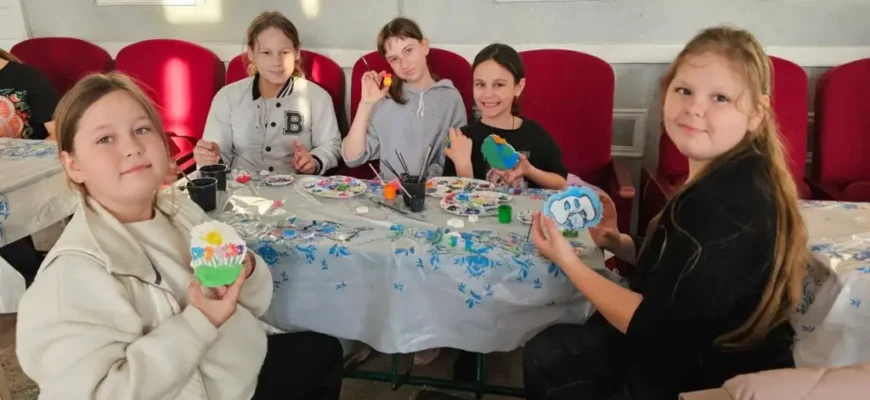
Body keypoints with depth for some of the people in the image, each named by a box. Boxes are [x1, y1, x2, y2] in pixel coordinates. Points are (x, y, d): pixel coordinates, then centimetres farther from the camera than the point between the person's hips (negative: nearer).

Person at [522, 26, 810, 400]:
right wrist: (618, 243, -1)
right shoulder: (721, 180, 0)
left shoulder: (732, 204, -30)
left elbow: (651, 322, -25)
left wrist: (568, 262, -17)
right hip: (692, 345, 9)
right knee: (546, 354, 16)